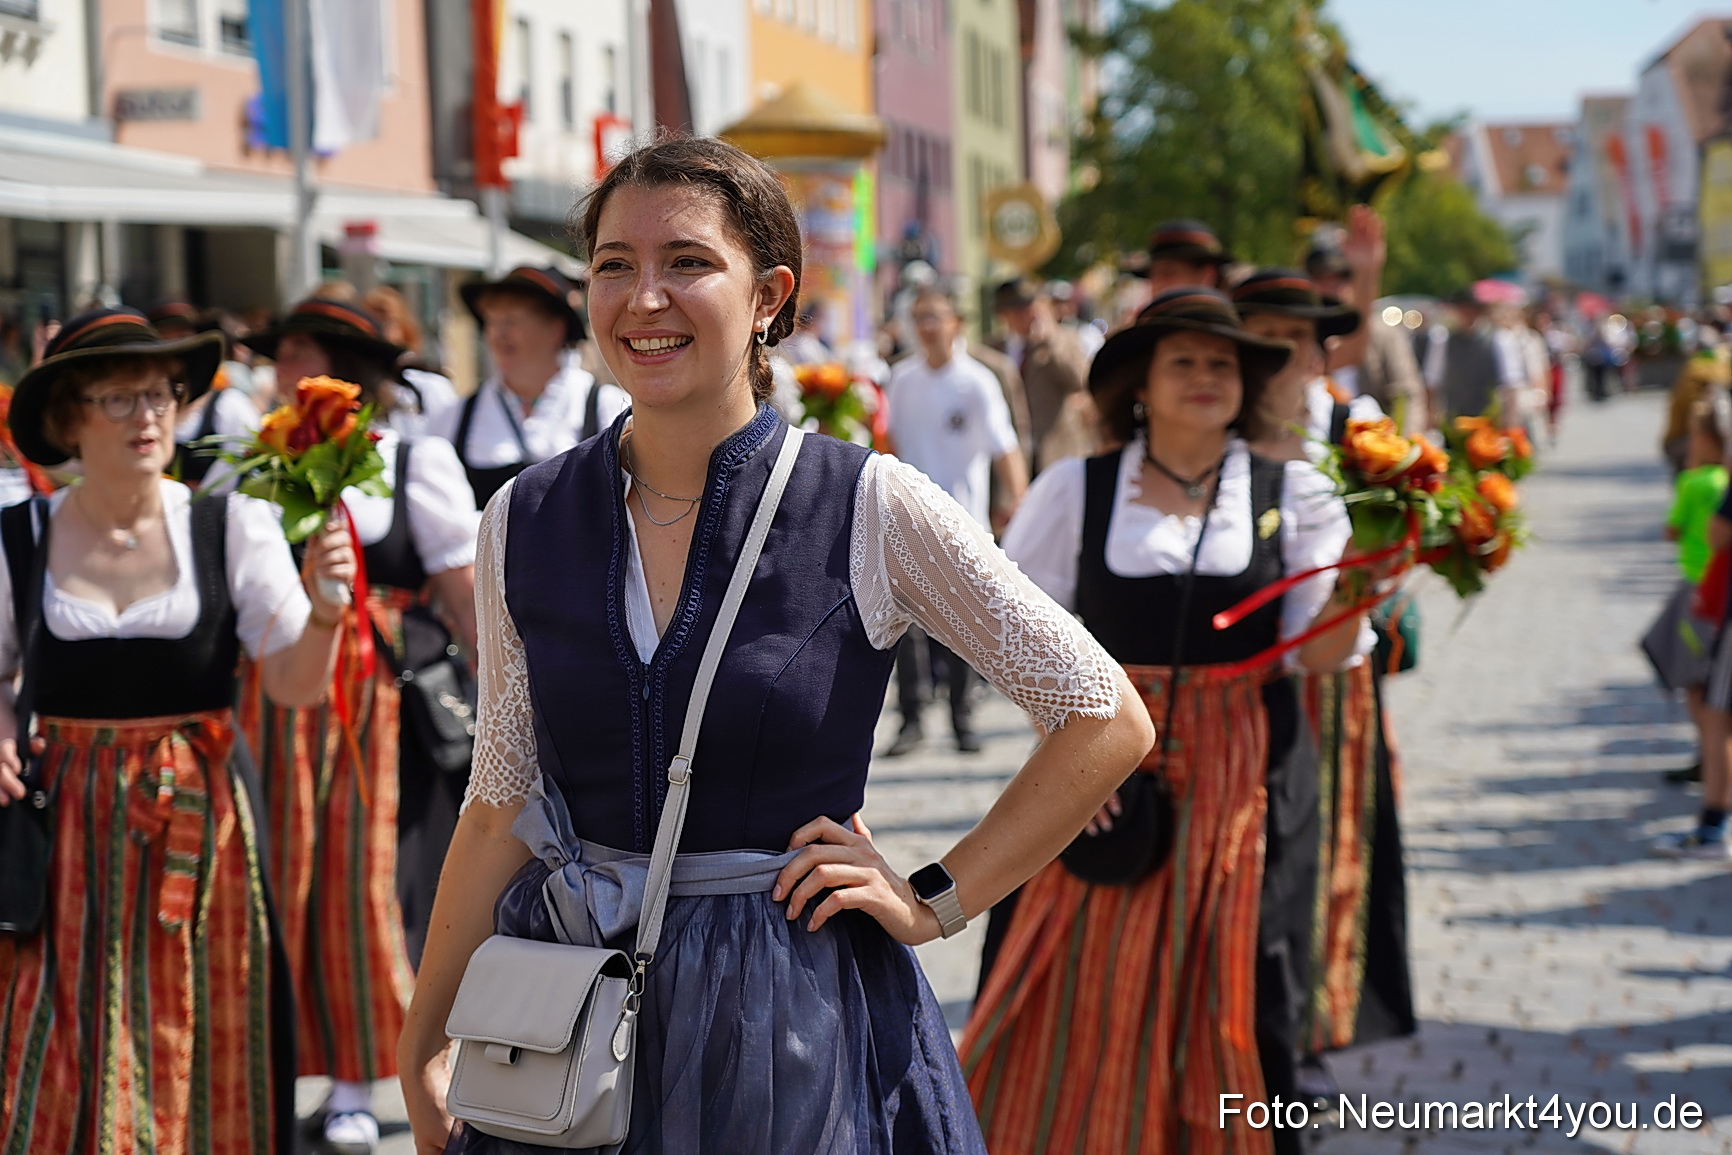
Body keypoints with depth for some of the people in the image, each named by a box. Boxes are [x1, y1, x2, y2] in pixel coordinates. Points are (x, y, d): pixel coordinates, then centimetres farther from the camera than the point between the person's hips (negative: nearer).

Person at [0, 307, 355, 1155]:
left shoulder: (231, 528, -3)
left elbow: (295, 686, -6)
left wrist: (323, 607, -25)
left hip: (202, 823, 0)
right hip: (70, 834, 1)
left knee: (197, 1054, 6)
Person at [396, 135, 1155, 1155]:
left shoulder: (871, 509, -9)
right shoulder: (525, 524, 0)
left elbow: (1110, 723, -4)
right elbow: (502, 807, 7)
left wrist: (934, 904, -5)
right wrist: (423, 1053, 4)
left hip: (793, 1022, -3)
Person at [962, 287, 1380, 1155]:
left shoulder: (1290, 492, 4)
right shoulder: (1077, 490, 3)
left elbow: (1319, 652, -2)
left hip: (1243, 779, 1)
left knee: (1243, 989, 4)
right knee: (1091, 993, 0)